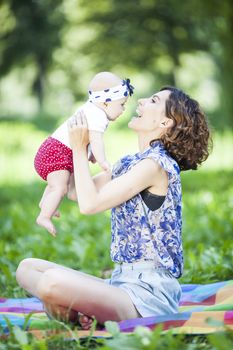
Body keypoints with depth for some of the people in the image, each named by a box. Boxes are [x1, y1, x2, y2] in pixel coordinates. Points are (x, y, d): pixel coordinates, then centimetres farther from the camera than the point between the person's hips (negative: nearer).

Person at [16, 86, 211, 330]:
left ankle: (73, 315, -3)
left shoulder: (156, 164, -14)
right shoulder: (129, 163, 15)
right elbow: (76, 192, 20)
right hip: (122, 281, 9)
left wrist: (80, 148, -7)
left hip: (148, 290, -9)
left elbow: (89, 204, -18)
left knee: (53, 281, -32)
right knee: (27, 268, 4)